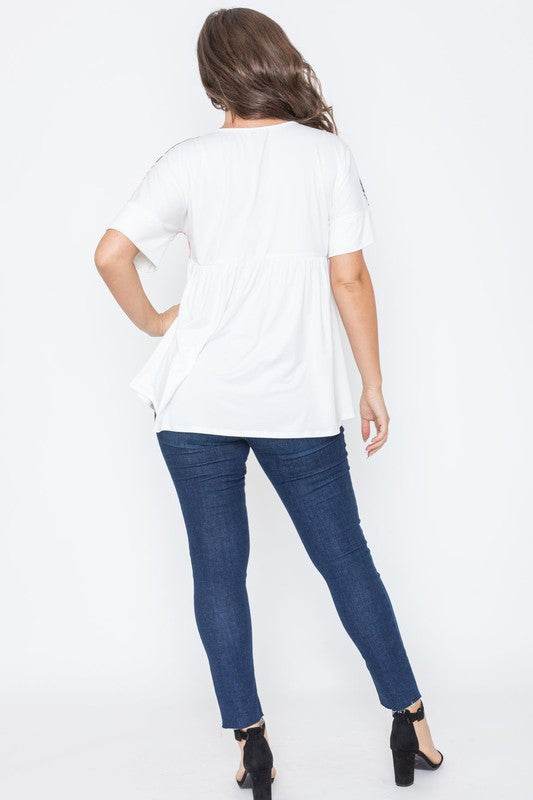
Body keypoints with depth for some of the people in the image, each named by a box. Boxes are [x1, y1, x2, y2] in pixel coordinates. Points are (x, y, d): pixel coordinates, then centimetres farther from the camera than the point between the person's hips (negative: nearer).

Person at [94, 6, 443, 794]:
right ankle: (411, 723, 21)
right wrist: (373, 385, 4)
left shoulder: (191, 161, -2)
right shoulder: (328, 153, -2)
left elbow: (111, 255, -9)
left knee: (218, 569, 8)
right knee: (346, 559, 12)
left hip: (198, 402, 0)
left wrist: (153, 321, 8)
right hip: (301, 403, 1)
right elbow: (350, 279, -3)